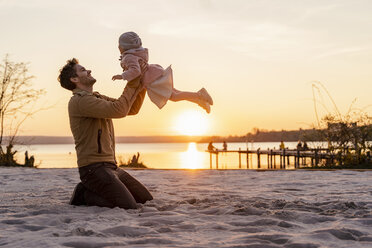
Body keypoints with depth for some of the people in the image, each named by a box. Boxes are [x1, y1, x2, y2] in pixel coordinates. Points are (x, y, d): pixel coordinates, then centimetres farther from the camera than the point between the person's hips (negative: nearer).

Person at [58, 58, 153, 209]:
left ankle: (90, 191, 14)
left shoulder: (98, 99, 19)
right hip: (93, 167, -10)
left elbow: (132, 109, 20)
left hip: (111, 166, 10)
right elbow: (119, 110, -22)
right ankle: (84, 195, -1)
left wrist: (141, 84, 8)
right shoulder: (79, 100, -12)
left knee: (146, 200, 8)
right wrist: (132, 85, -10)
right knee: (129, 206, -22)